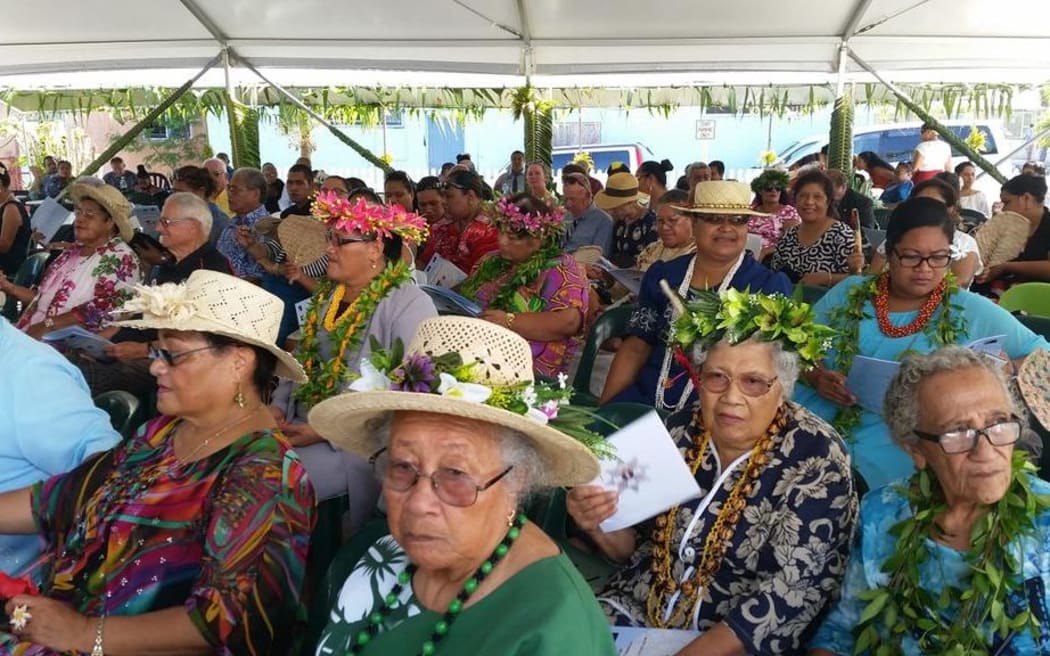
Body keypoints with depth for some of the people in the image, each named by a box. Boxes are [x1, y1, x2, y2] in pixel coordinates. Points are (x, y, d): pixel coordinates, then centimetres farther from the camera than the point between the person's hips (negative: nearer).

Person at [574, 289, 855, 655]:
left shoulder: (816, 458, -14)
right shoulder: (680, 431, -2)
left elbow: (792, 590, -20)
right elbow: (635, 545, 8)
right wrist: (600, 526, -14)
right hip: (639, 612, 4)